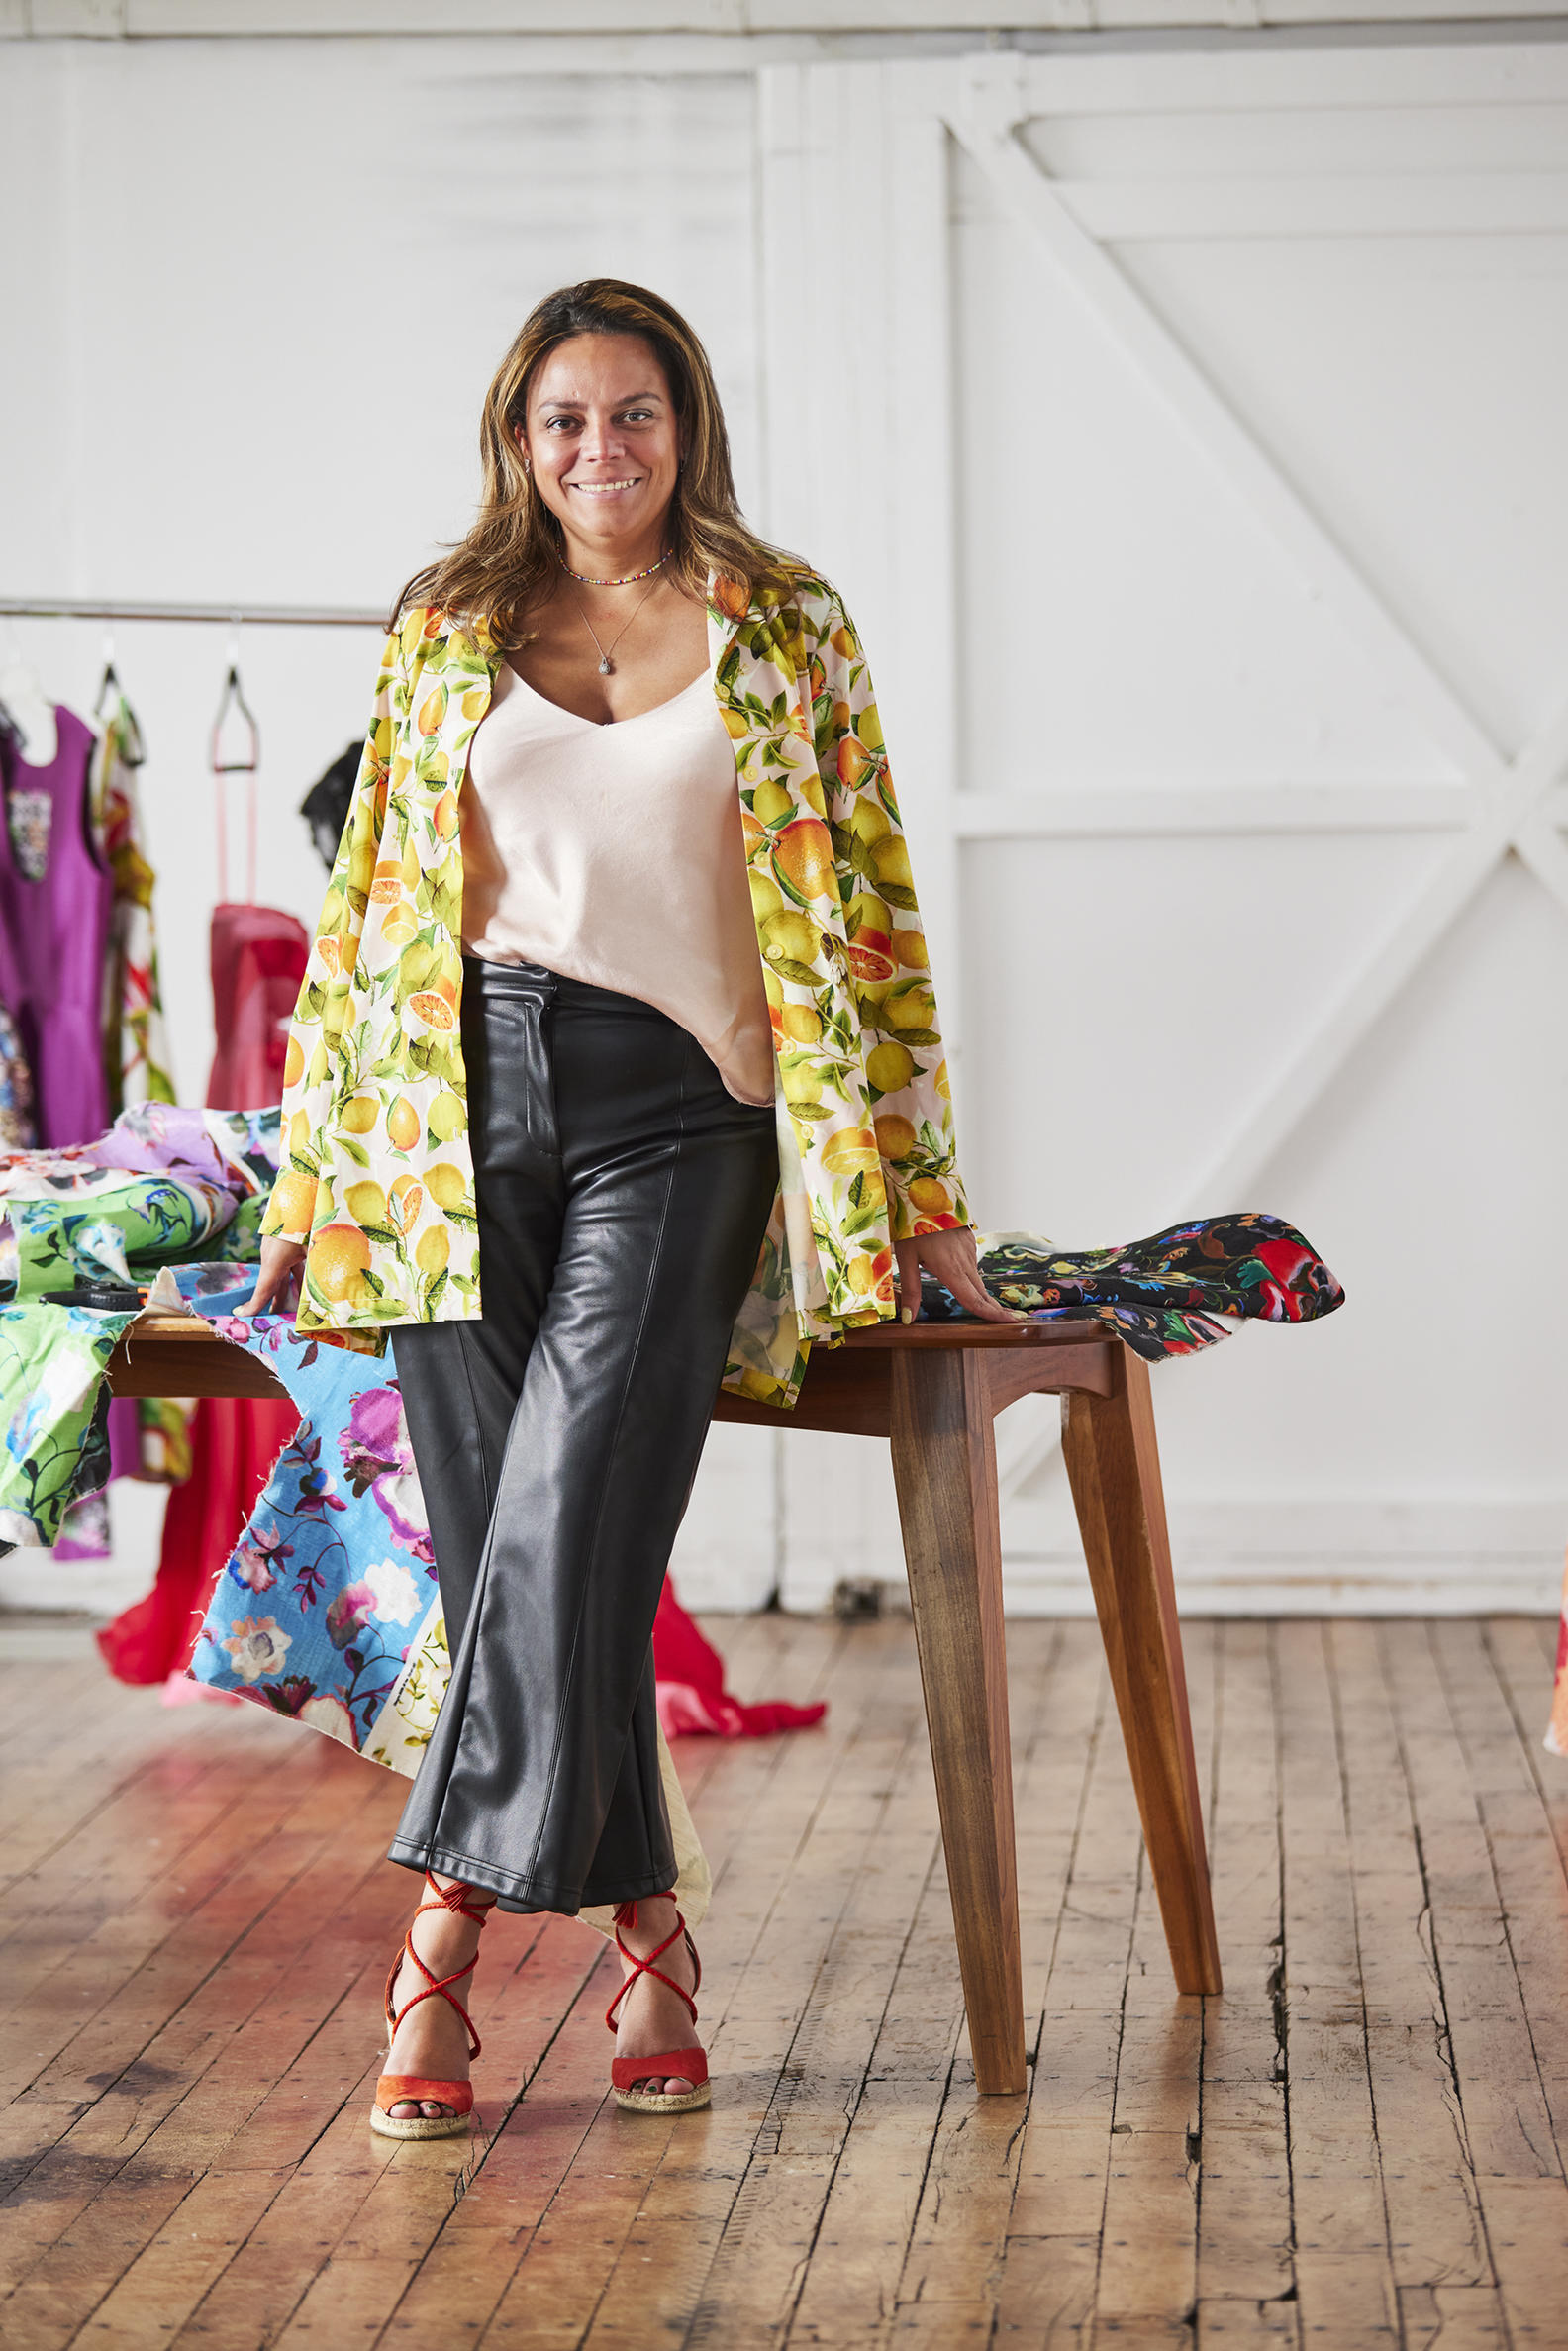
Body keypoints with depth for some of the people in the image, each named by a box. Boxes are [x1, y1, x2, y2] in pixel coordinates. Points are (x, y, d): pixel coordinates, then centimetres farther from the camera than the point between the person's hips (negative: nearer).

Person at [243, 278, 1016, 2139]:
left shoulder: (783, 628, 9)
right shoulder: (445, 629, 13)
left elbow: (865, 901, 8)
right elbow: (369, 900, 16)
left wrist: (917, 1190, 5)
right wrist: (315, 1169, 11)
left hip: (677, 1106, -2)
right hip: (465, 1103, 2)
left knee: (566, 1510, -17)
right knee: (503, 1541, -3)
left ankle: (450, 1927, -11)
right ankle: (647, 1931, 8)